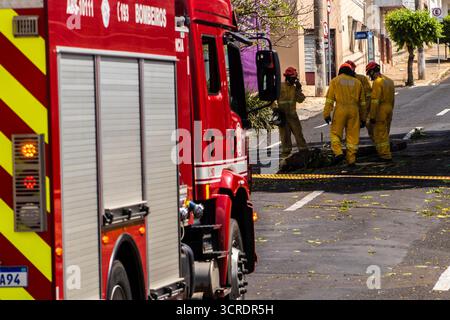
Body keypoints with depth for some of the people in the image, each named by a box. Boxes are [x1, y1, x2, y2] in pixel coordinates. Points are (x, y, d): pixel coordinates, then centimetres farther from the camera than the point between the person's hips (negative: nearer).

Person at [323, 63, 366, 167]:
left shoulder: (335, 81, 6)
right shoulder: (357, 82, 13)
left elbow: (330, 98, -2)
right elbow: (362, 102, 14)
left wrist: (327, 114, -3)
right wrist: (362, 118, 19)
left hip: (340, 110, -2)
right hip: (354, 111, 2)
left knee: (335, 133, 8)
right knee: (352, 136, 5)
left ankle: (338, 153, -13)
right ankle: (351, 159, 3)